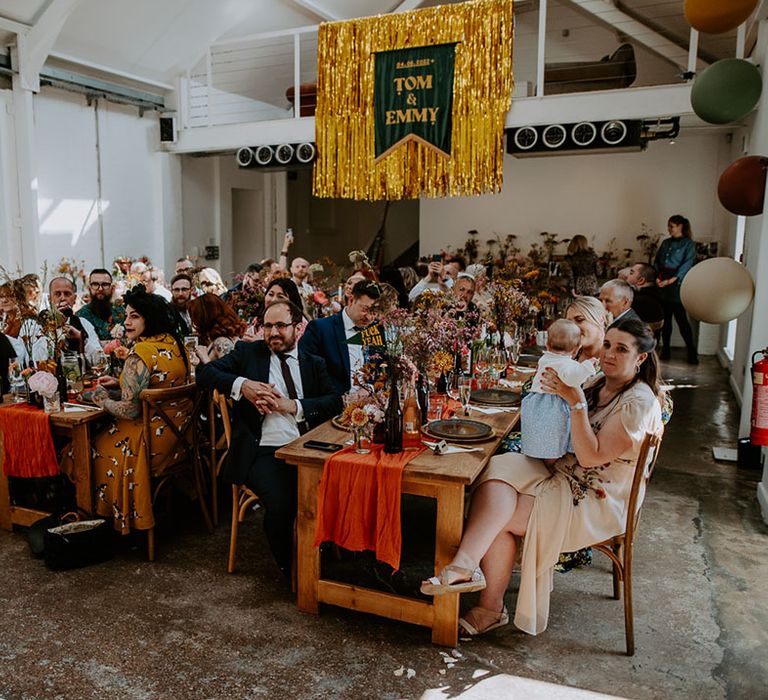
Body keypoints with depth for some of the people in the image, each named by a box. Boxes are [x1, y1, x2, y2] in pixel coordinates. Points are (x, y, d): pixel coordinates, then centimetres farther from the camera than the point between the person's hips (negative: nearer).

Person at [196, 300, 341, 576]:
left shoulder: (314, 363, 19)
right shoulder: (247, 352, 15)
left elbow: (335, 402, 5)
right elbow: (204, 373, 5)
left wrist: (293, 406, -9)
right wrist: (241, 384, -12)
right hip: (264, 451, -2)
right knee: (281, 504, -30)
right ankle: (290, 572, -1)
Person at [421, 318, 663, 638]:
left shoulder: (639, 402, -14)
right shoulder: (600, 385, 11)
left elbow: (591, 457, -21)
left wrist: (576, 402, -26)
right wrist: (553, 392, 0)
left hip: (597, 500, -7)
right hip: (563, 474, 7)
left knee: (500, 517, -21)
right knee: (498, 472, -22)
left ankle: (491, 608, -15)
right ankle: (466, 566, -26)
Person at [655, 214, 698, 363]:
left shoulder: (688, 244, -2)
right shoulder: (666, 243, 15)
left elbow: (686, 265, -12)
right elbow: (656, 262, 12)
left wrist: (670, 280, -21)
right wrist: (657, 277, -7)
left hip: (677, 286, -5)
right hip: (662, 286, 5)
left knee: (682, 320, -6)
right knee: (665, 319, 8)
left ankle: (692, 353, 3)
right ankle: (665, 350, 17)